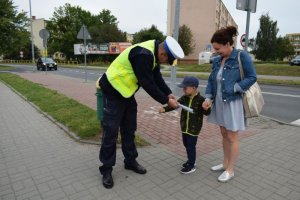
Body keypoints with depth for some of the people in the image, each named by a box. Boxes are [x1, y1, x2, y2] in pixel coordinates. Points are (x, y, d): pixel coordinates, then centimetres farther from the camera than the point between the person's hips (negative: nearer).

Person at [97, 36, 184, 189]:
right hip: (113, 92, -9)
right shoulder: (143, 55, -29)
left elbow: (157, 78, 6)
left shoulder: (153, 53, 2)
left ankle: (130, 161, 29)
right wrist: (165, 101, -18)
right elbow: (148, 84, -28)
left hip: (127, 93, 9)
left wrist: (169, 94, -4)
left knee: (129, 130, 14)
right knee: (111, 132, -3)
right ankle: (106, 169, 12)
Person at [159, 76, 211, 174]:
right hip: (185, 127, 7)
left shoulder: (200, 99, -16)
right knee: (186, 144, 19)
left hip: (194, 128, -6)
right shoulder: (184, 98, 0)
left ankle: (191, 165, 20)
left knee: (191, 146, 3)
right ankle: (191, 160, 39)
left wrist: (206, 108, -34)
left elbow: (207, 112, -11)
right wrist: (165, 109, -17)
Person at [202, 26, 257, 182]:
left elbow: (252, 77, -11)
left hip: (233, 103, -6)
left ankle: (230, 170, 18)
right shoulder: (217, 61, 6)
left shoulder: (242, 56, -11)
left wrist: (233, 89, -20)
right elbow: (211, 80, 8)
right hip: (219, 103, 7)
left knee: (232, 137, 4)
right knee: (224, 135, 17)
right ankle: (225, 163, 33)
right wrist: (208, 97, -6)